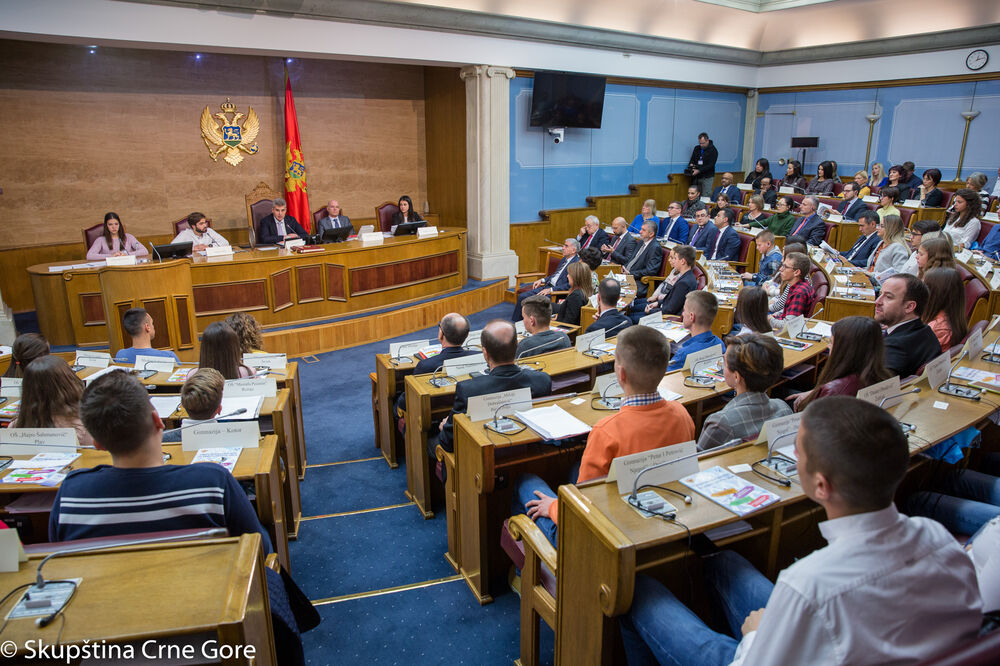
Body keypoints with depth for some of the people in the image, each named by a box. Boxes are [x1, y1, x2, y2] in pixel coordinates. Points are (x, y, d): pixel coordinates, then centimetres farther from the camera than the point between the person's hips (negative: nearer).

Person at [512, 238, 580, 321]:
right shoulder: (564, 259, 16)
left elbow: (570, 285, -22)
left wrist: (551, 290, -22)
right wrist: (542, 280, 11)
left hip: (556, 292, -9)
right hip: (547, 286, 9)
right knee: (522, 296, -1)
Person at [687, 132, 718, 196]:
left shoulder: (713, 150, -7)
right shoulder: (696, 148, 9)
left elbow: (711, 165, -14)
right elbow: (692, 159, 17)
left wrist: (699, 171, -23)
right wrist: (691, 164, -8)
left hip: (707, 178, -5)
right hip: (696, 177, 5)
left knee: (705, 197, -8)